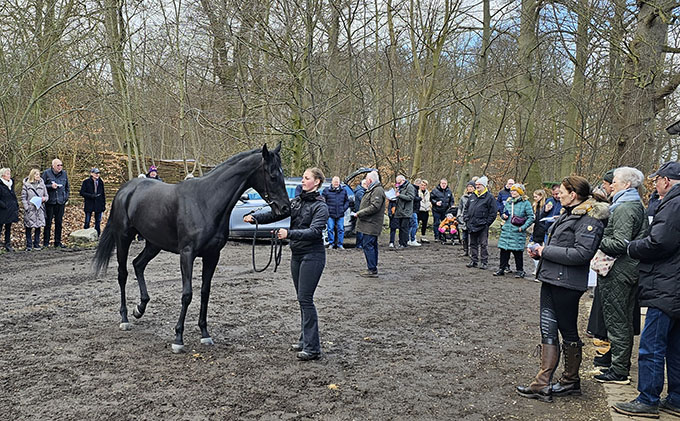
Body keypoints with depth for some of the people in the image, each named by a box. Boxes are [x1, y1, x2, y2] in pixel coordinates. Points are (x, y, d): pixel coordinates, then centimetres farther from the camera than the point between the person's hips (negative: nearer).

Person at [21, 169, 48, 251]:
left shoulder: (42, 184, 8)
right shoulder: (26, 185, -1)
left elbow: (47, 195, 15)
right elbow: (23, 198, -2)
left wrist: (44, 198, -8)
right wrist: (26, 208, -10)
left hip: (39, 209, 3)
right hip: (30, 210, -3)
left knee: (38, 227, 5)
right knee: (28, 227, 2)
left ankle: (36, 244, 15)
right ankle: (29, 245, 10)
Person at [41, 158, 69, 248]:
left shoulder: (64, 173, 10)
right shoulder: (46, 173, -2)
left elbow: (67, 187, 19)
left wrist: (66, 198, 11)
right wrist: (51, 186, -16)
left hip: (60, 201, 3)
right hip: (50, 201, -3)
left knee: (59, 222, 6)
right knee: (48, 222, 0)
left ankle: (58, 242, 14)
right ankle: (46, 242, 8)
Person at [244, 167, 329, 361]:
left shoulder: (320, 206, -11)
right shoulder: (296, 201, 11)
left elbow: (315, 231, -23)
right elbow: (276, 214, 4)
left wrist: (289, 233, -35)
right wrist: (254, 218, -12)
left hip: (312, 256, -8)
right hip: (296, 254, 8)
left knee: (306, 299, -10)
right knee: (302, 298, 13)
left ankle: (312, 347, -6)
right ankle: (305, 339, 24)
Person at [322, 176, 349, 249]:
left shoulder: (343, 191, 11)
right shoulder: (326, 191, 3)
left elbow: (347, 201, 16)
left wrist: (344, 208, 2)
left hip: (340, 215, 2)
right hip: (330, 214, -2)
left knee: (341, 229, 3)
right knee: (330, 229, 0)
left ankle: (340, 244, 10)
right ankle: (331, 243, 11)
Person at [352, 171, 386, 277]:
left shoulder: (378, 191, -14)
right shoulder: (372, 190, 20)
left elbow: (375, 207, -23)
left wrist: (359, 213, -18)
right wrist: (359, 213, 14)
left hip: (371, 225, -11)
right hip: (370, 224, 11)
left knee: (368, 245, -11)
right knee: (372, 245, 14)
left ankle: (372, 270, -9)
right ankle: (372, 268, 21)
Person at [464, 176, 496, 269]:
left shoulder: (489, 197, -5)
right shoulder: (472, 196, 14)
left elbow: (493, 213, -8)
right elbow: (467, 208, 24)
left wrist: (487, 223, -13)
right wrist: (467, 220, 13)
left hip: (482, 226, -6)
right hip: (472, 225, 6)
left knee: (483, 244, 0)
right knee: (473, 244, 12)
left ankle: (484, 262, 7)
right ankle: (473, 261, 20)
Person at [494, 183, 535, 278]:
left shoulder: (525, 203, -3)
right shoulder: (508, 202, 14)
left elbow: (531, 217, -5)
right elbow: (503, 214, 25)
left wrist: (522, 227, -12)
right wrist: (503, 216, 1)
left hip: (517, 232, -5)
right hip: (506, 230, 5)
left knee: (518, 251, 0)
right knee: (504, 250, 5)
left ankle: (520, 270, 11)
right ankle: (501, 269, 14)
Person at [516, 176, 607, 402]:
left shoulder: (589, 220, -14)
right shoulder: (567, 214, 16)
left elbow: (582, 254, -23)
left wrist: (546, 251, -17)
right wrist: (539, 251, 7)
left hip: (567, 284, -9)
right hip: (550, 280, 9)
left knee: (568, 332, 6)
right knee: (548, 331, 6)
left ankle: (571, 380, 24)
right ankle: (542, 385, 9)